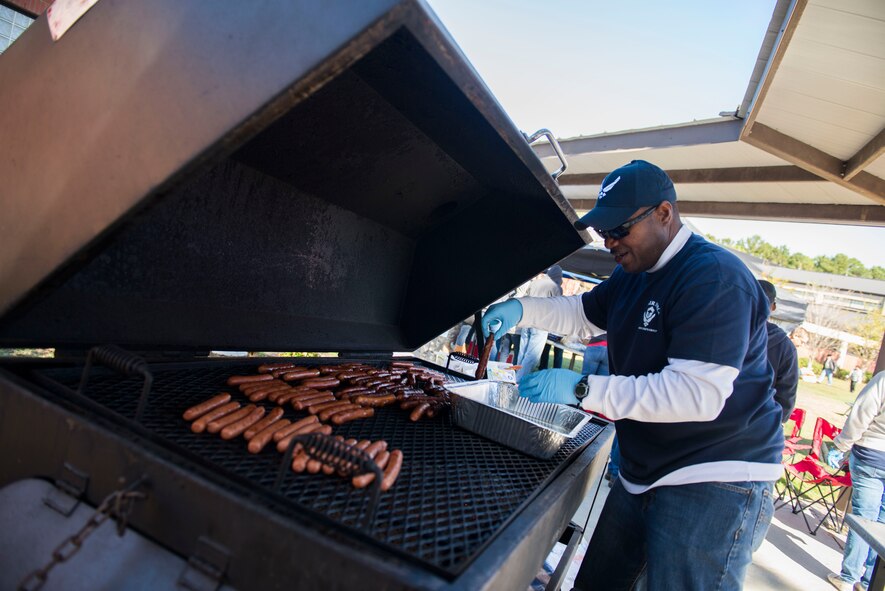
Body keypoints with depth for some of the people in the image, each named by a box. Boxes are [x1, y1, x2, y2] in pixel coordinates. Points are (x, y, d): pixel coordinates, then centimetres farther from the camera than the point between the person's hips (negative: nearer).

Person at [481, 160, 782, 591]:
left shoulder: (714, 276, -20)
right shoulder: (631, 276, 9)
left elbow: (697, 394, -28)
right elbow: (580, 313, 20)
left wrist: (582, 389, -29)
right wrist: (520, 310, 1)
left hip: (714, 481, -8)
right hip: (642, 474, 9)